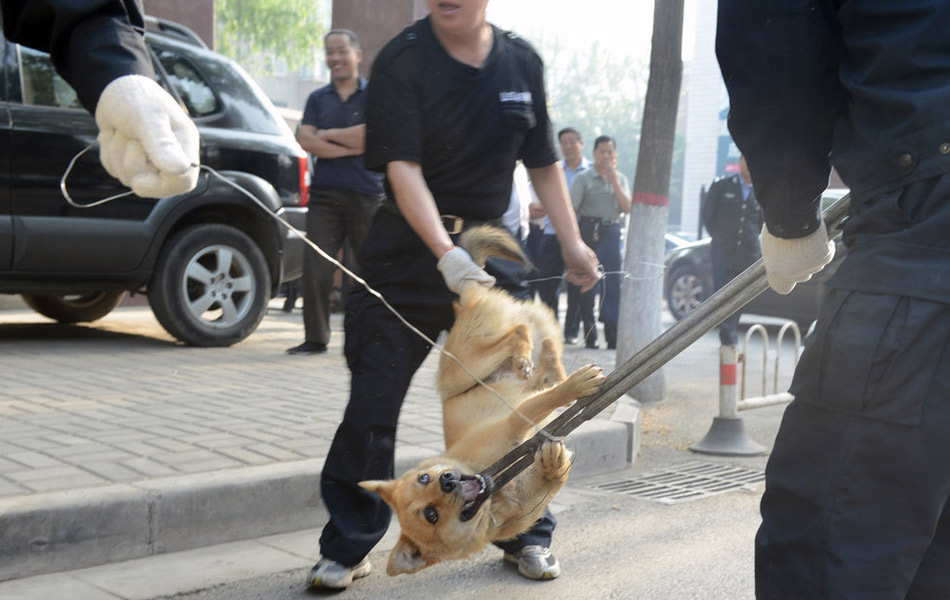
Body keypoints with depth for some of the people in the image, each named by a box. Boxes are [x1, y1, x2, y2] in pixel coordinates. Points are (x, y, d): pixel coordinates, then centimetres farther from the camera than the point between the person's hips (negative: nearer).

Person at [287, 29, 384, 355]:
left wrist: (327, 135, -3)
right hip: (324, 194, 3)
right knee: (315, 268, -3)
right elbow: (305, 139, 1)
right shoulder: (317, 98, 15)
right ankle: (315, 338, 5)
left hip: (366, 194, -3)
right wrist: (349, 147, -9)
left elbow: (371, 135, -12)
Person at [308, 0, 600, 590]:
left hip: (488, 249, 4)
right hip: (410, 248, -3)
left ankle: (526, 532, 26)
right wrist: (445, 252, -31)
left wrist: (572, 243, 6)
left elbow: (543, 162, 12)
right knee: (372, 402, -2)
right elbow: (403, 168, -19)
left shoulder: (522, 61, 4)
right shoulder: (402, 60, -10)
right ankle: (348, 546, 12)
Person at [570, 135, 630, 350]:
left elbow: (627, 208, 0)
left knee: (613, 284, -3)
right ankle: (590, 336, 7)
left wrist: (614, 181, -7)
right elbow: (572, 210, -3)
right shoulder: (584, 179, 2)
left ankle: (613, 337, -1)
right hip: (589, 232, -2)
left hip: (612, 233, 2)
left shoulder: (621, 179, 13)